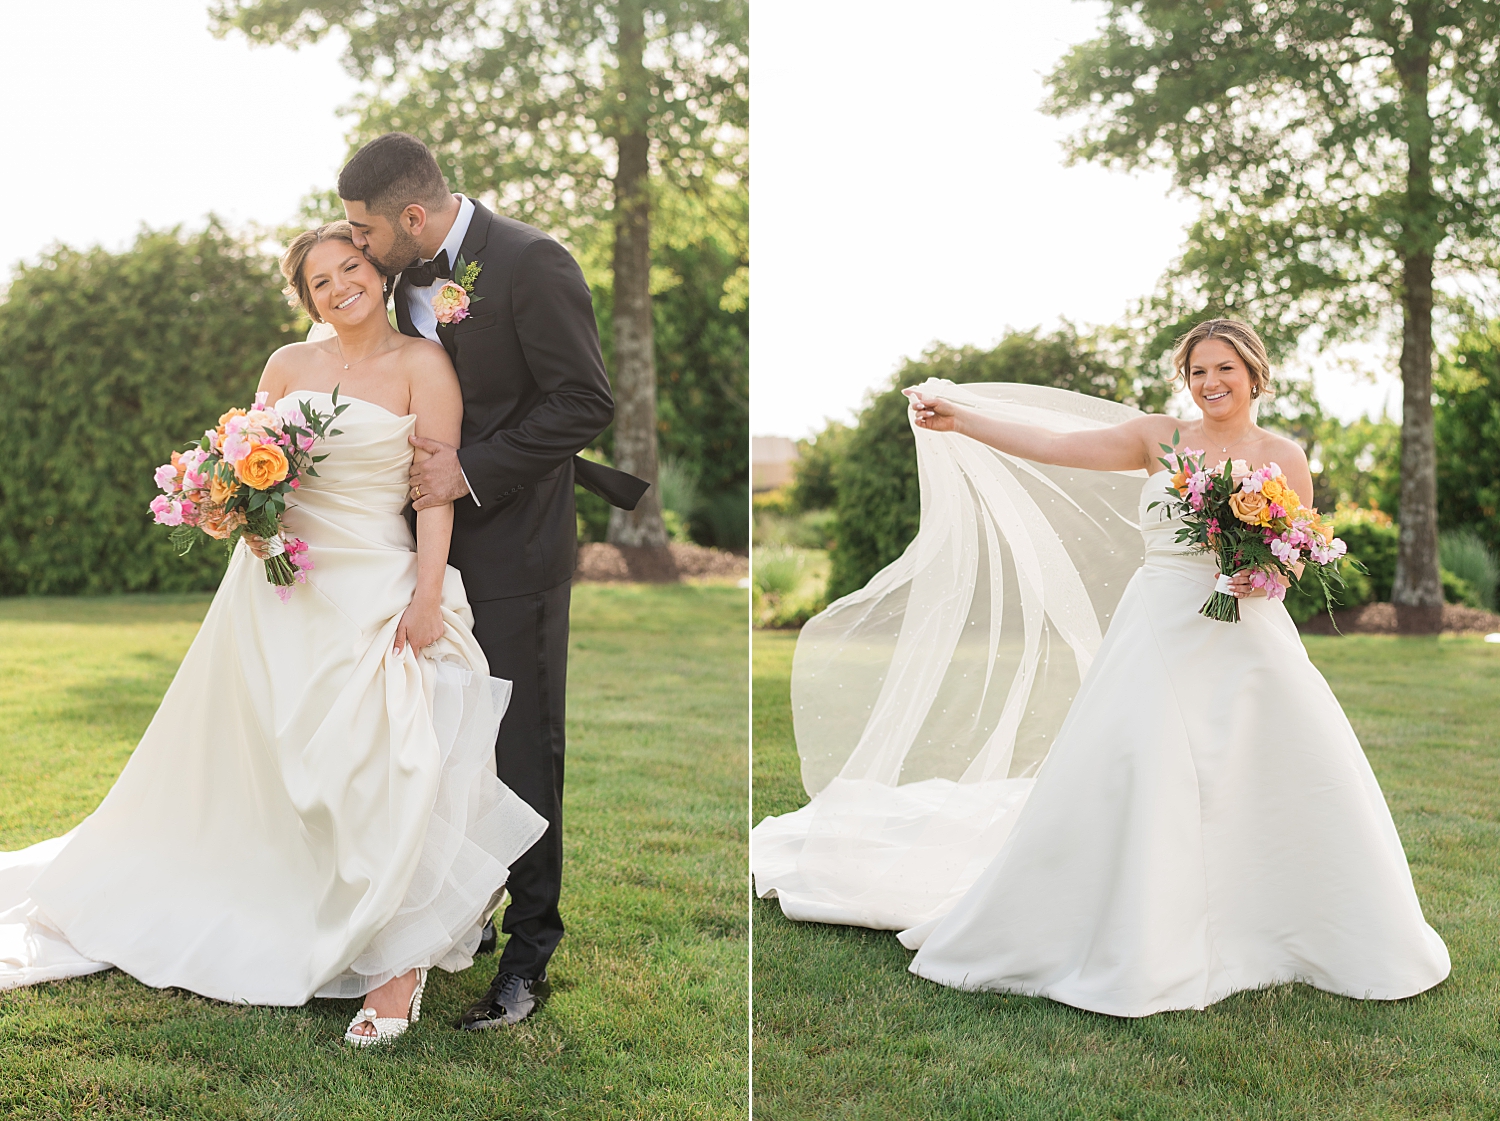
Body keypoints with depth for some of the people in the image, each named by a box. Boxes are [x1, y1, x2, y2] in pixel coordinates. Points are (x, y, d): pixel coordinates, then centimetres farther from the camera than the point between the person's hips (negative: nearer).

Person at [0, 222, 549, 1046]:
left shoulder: (421, 364, -1)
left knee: (377, 759, -16)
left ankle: (399, 957, -3)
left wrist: (428, 593, -16)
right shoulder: (288, 364, 10)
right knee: (250, 755, 6)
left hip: (371, 586, -4)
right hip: (276, 582, 4)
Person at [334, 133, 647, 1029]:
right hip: (441, 543, 7)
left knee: (523, 750, 2)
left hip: (514, 549, -7)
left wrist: (472, 471, -19)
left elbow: (586, 402, -18)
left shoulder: (530, 263, -15)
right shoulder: (411, 276, 10)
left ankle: (530, 953, 14)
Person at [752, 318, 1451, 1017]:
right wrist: (959, 420, -10)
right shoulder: (1159, 439, 4)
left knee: (1297, 776, 1)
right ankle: (1134, 942, 5)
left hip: (1249, 638, 2)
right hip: (1161, 632, -1)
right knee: (1132, 769, -9)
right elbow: (1052, 446, -3)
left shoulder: (1284, 458, 7)